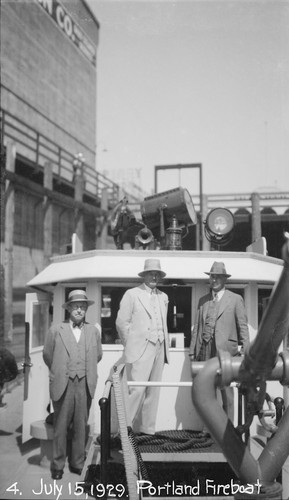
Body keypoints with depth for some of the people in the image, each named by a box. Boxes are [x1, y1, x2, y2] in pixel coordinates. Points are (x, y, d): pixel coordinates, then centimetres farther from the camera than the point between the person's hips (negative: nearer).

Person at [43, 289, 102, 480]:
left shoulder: (93, 331, 8)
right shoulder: (56, 330, 2)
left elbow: (98, 355, 19)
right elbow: (47, 355, 11)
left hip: (85, 385, 2)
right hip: (63, 385, -1)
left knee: (81, 426, 7)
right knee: (61, 426, 4)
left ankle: (77, 463, 20)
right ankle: (58, 465, 18)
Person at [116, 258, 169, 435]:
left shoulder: (163, 297, 16)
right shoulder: (132, 294, 0)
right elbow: (121, 322, 0)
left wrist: (165, 346, 14)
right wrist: (131, 345, 3)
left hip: (159, 349, 6)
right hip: (140, 350, -6)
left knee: (153, 392, 7)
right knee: (137, 389, -13)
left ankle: (147, 430, 15)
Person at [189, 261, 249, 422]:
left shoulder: (235, 299, 5)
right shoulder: (202, 300, 16)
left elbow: (243, 327, 2)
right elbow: (196, 327, 16)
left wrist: (244, 351, -5)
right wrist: (192, 351, 11)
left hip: (225, 350, -4)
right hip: (205, 350, 4)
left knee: (226, 390, -2)